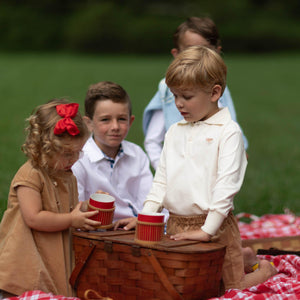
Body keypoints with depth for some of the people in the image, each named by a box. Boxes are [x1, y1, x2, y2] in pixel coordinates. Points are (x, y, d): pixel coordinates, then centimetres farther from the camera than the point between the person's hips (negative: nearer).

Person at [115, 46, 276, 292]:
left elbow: (226, 185, -15)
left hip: (214, 226, -6)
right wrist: (144, 217, 6)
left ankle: (265, 269, 29)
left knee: (228, 287, -3)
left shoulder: (228, 131, -9)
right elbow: (162, 179, 16)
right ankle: (243, 258, 29)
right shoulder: (175, 131, 12)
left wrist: (207, 230, -20)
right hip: (176, 225, 6)